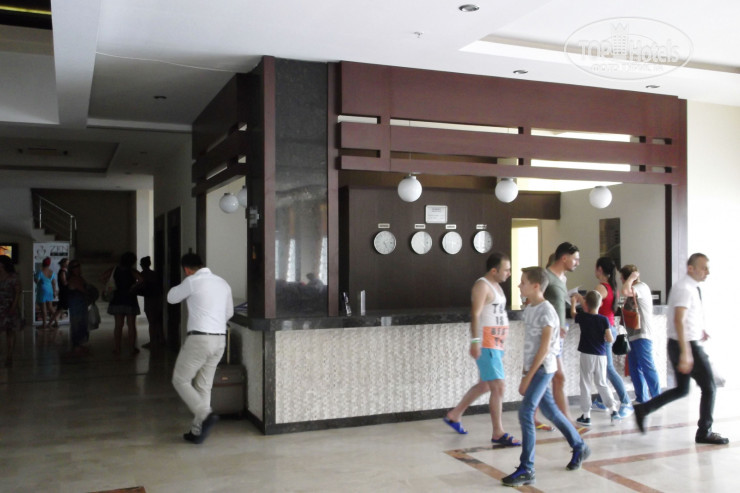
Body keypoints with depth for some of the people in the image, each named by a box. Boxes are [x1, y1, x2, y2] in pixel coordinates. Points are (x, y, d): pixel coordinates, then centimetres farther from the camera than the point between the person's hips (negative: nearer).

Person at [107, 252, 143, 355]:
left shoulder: (115, 270, 5)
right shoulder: (132, 271, -7)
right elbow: (141, 279, -24)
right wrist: (134, 286, -9)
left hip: (117, 301, 3)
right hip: (130, 301, -3)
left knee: (118, 325, 8)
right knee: (131, 325, 3)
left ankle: (117, 348, 6)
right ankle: (133, 348, 4)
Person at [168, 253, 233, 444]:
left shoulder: (192, 281, -8)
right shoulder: (223, 283, 12)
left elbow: (171, 298, 9)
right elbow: (229, 312, 23)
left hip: (199, 339, -7)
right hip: (220, 339, 7)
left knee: (180, 380, 7)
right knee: (204, 386, 13)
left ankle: (205, 415, -11)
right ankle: (197, 431, 16)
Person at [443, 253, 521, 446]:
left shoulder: (496, 286, 16)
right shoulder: (482, 285, -13)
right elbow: (475, 314, -21)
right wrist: (475, 340, -30)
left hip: (496, 345, 10)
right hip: (486, 345, -10)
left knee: (486, 385, 18)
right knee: (498, 386, -9)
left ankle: (454, 415, 30)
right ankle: (498, 433, 0)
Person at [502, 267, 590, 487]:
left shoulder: (546, 311, -16)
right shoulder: (528, 309, 9)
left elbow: (545, 347, -19)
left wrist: (528, 376, -19)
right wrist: (526, 374, 13)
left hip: (543, 368, -9)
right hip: (533, 368, 9)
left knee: (525, 412, -13)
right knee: (550, 411, 18)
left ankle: (526, 469, -7)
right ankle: (579, 446, 37)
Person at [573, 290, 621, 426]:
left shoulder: (582, 317, -6)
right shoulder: (604, 320, -6)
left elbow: (573, 312, 17)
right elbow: (610, 339, -9)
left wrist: (574, 301, 33)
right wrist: (604, 337, 12)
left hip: (587, 355, -2)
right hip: (601, 356, 2)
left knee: (585, 385, 5)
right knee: (601, 384, 15)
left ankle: (586, 416, 6)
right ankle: (614, 410, 8)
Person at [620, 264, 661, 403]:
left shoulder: (642, 287, -12)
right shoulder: (633, 290, 18)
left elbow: (625, 291, -28)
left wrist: (631, 277, -16)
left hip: (642, 335, -10)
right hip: (633, 335, 10)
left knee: (647, 366, -8)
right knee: (634, 368, 9)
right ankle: (642, 398, 15)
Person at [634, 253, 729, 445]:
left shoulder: (690, 287, 12)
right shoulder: (685, 288, -19)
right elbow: (679, 321, -29)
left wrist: (700, 329, 10)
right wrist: (685, 353, -33)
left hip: (678, 345, 10)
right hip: (687, 345, -10)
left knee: (681, 389, 17)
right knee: (708, 388, 4)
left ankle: (643, 409, 14)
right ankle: (704, 432, 16)